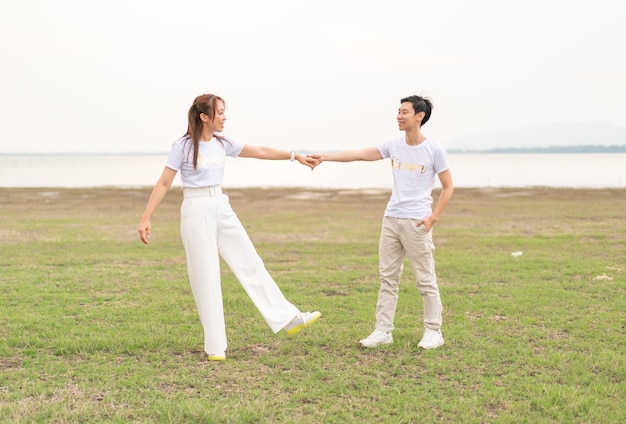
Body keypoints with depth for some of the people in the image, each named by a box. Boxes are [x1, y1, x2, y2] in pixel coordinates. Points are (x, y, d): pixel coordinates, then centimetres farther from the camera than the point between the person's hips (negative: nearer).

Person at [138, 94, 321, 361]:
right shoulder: (184, 146, -10)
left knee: (251, 264, 8)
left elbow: (260, 152, 13)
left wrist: (294, 156, 11)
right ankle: (215, 346, 7)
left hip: (221, 209, 6)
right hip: (196, 212, -6)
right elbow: (164, 183, -8)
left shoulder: (222, 143, 6)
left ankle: (288, 319, 14)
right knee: (206, 278, -1)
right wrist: (146, 218, -13)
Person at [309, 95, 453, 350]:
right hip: (391, 219, 5)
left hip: (417, 222, -5)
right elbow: (359, 154, 3)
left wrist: (433, 217, -10)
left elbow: (448, 187, -1)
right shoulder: (394, 146, 7)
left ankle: (433, 332, 11)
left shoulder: (434, 150, -6)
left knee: (425, 280, 1)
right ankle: (383, 331, 12)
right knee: (388, 278, 7)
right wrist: (325, 157, -6)